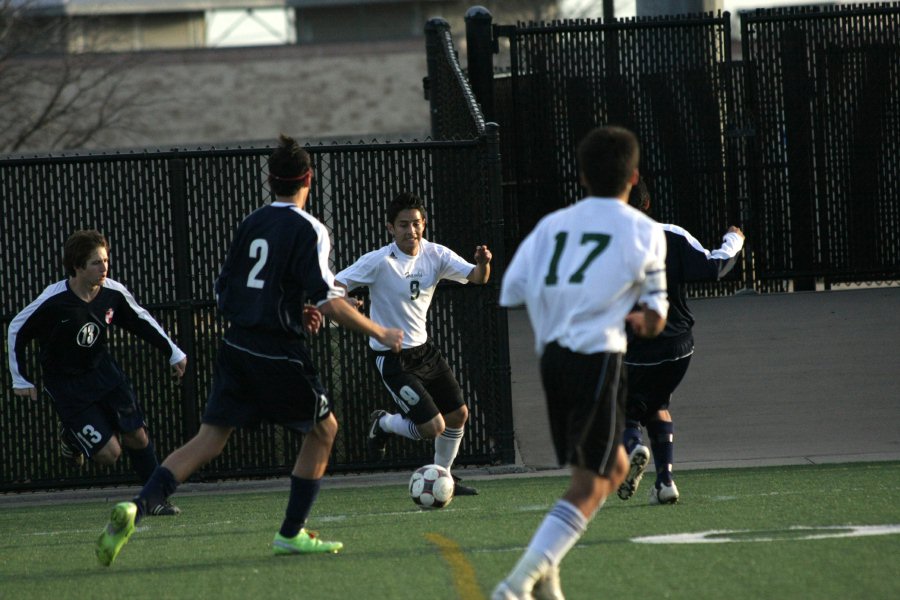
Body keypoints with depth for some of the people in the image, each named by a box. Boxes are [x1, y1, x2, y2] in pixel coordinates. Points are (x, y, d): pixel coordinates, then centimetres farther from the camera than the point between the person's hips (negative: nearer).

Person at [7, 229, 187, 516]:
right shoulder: (53, 301, -24)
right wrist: (21, 379, -6)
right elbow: (16, 330, -9)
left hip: (102, 371, 5)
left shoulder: (114, 293, -12)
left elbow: (142, 321, 7)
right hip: (65, 382, -5)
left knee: (137, 436, -3)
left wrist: (173, 352, 9)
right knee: (109, 453, -10)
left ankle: (154, 499, 15)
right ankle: (70, 437, 22)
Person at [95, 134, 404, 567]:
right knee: (323, 429, 16)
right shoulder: (308, 230, -8)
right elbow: (329, 303, -15)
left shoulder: (251, 224, 11)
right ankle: (292, 533, 15)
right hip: (280, 354, -6)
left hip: (236, 348, 6)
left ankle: (137, 507, -14)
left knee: (209, 439, 5)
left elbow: (224, 292, 17)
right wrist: (381, 334, -3)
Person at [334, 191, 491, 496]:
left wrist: (482, 264, -32)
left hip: (423, 349, 7)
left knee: (458, 414, 11)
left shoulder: (435, 254, -3)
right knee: (434, 427, -13)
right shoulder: (378, 261, -19)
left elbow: (477, 277, -9)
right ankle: (383, 424, 17)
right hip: (392, 357, -7)